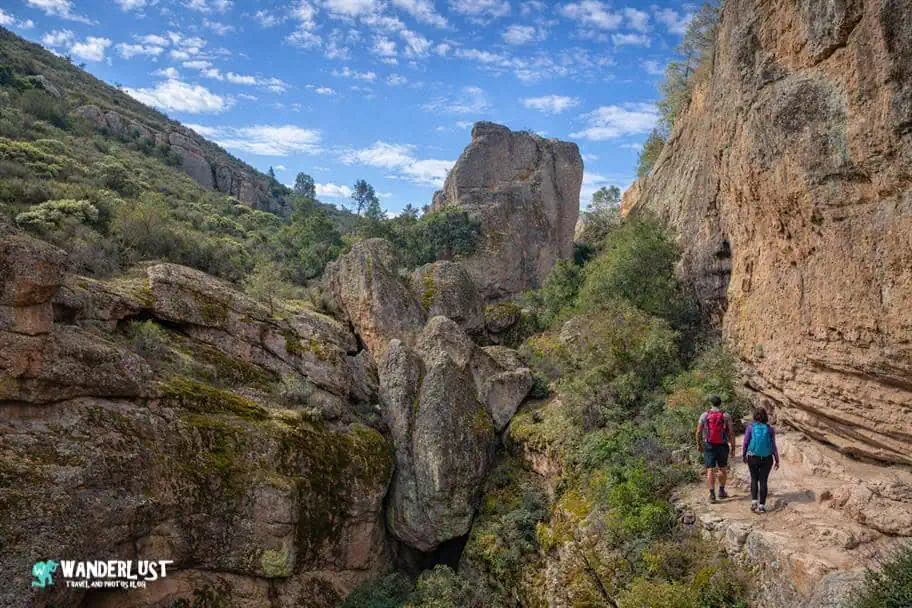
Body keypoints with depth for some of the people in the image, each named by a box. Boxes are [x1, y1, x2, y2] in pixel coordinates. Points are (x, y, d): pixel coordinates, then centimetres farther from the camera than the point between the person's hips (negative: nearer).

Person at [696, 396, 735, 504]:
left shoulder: (704, 415, -3)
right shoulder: (726, 416, -4)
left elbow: (698, 432, -2)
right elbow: (731, 432, -5)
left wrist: (699, 444, 11)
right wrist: (732, 445, 6)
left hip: (709, 446, -1)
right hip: (722, 446, 1)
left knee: (710, 470, 0)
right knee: (722, 469, 19)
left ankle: (712, 494, -7)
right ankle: (721, 491, 26)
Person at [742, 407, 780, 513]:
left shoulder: (750, 428, -7)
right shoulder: (770, 429, -5)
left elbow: (745, 443, -3)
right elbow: (773, 446, -3)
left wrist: (743, 455, 13)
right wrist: (777, 460, 7)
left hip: (753, 458, 0)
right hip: (767, 459, 0)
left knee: (754, 479, 17)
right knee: (763, 481, 10)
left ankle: (754, 502, 3)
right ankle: (762, 506, 8)